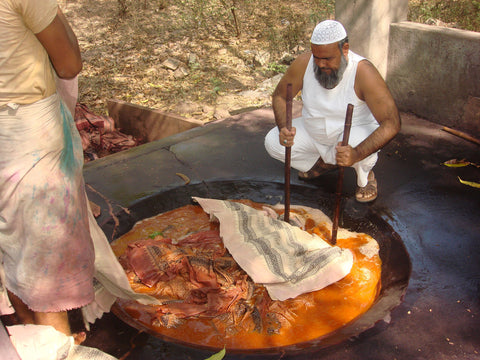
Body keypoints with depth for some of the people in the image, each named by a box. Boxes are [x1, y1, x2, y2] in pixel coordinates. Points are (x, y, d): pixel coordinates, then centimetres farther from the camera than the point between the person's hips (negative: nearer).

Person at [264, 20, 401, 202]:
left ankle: (365, 177, 0)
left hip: (356, 130, -4)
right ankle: (325, 161, 12)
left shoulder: (363, 72, -29)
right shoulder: (304, 63, -18)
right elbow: (279, 96, -3)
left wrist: (356, 154, -48)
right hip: (313, 131, 5)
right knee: (273, 143, -13)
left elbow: (392, 123, -32)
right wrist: (283, 127, -25)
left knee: (359, 144, -38)